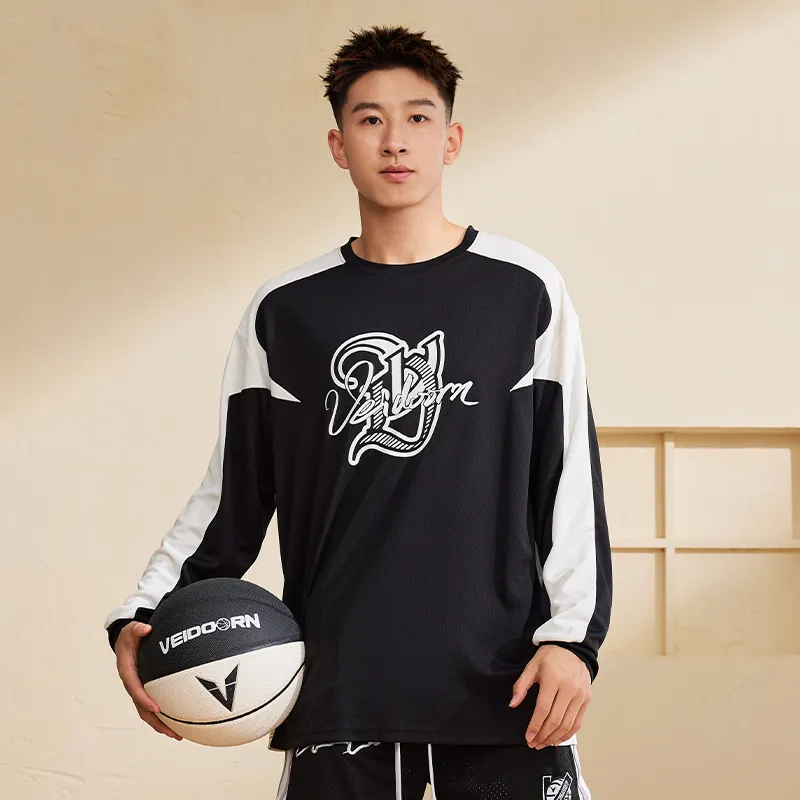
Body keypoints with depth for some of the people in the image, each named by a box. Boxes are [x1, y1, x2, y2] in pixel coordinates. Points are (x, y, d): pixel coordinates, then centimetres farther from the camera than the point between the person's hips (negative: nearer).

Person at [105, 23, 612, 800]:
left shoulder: (524, 292, 5)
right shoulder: (285, 312, 8)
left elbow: (571, 482, 4)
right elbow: (234, 493, 11)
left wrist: (572, 635, -7)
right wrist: (145, 615, -2)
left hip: (504, 690, -1)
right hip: (339, 697, 1)